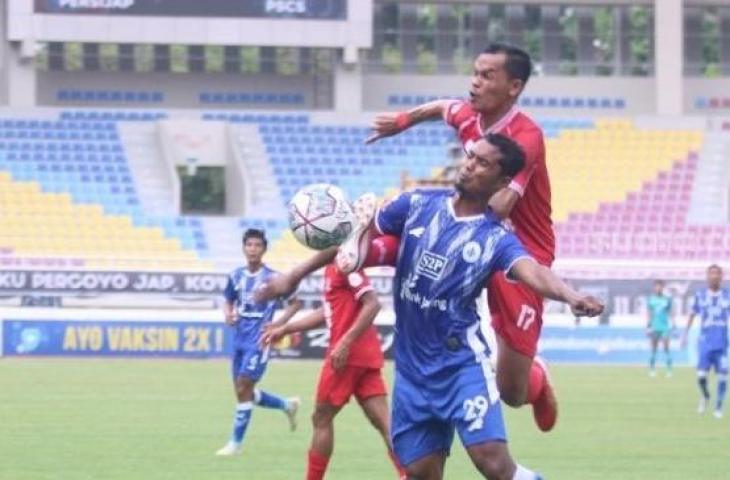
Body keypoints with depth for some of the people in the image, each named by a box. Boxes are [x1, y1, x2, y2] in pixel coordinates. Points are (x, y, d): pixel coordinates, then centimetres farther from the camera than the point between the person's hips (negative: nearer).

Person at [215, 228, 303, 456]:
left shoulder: (272, 278, -9)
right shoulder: (236, 276, 6)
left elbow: (295, 303, -1)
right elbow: (229, 301, 20)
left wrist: (277, 325, -12)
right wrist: (228, 315, -2)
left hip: (258, 342, -6)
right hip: (239, 340, 6)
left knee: (243, 388, -10)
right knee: (245, 392, 11)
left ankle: (235, 443, -1)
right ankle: (287, 405, 36)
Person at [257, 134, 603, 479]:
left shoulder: (496, 238, -9)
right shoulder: (418, 205, 2)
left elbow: (532, 272, -28)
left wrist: (570, 297, -50)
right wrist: (296, 276, 13)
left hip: (462, 364, -4)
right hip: (412, 368, 4)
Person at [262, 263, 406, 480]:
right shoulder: (333, 267, 16)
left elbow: (372, 304, -22)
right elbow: (329, 312, 28)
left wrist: (345, 342, -25)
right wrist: (285, 329, 31)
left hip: (348, 354, -9)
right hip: (367, 356, 9)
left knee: (322, 419, 6)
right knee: (383, 422, -1)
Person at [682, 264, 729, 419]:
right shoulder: (700, 295, 2)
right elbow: (693, 314, 14)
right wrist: (685, 334, 15)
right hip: (705, 341, 0)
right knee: (701, 375, -10)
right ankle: (705, 396, 21)